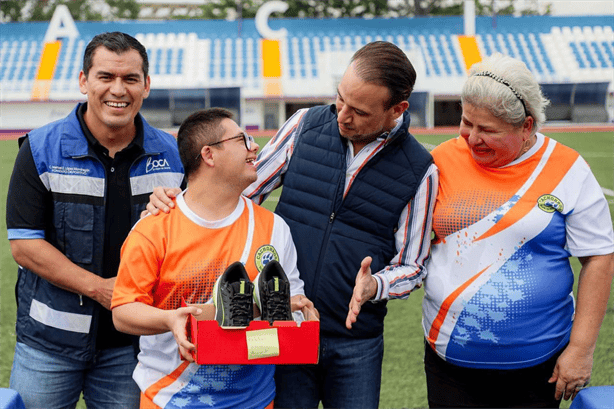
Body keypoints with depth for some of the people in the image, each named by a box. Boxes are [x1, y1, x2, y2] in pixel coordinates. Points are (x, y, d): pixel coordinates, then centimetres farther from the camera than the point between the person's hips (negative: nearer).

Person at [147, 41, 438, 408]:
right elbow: (243, 190, 7)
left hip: (356, 345, -1)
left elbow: (412, 265, 1)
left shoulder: (419, 171, -6)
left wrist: (374, 286, -20)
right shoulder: (305, 126, -2)